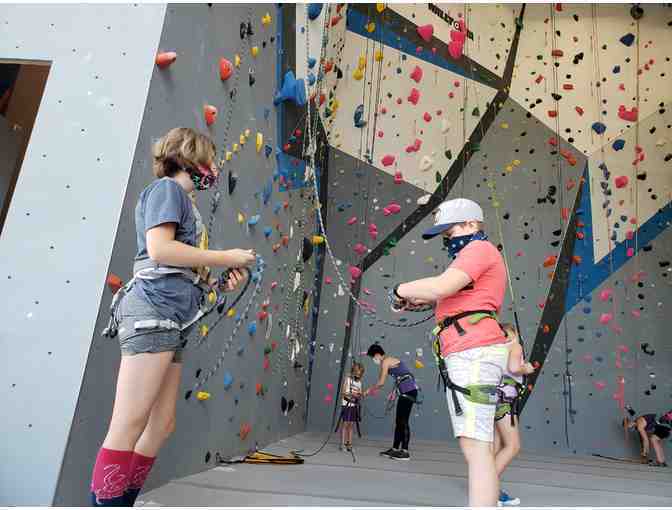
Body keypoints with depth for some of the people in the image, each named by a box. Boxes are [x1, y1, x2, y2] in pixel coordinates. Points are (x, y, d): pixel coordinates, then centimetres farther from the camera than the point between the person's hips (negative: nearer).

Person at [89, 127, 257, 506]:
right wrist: (226, 258, -9)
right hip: (152, 310, -10)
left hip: (170, 319, 10)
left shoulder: (180, 201, 27)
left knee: (161, 426, 9)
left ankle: (122, 501, 17)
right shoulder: (167, 188, 1)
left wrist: (222, 283, 9)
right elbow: (159, 248, -16)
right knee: (129, 425, -9)